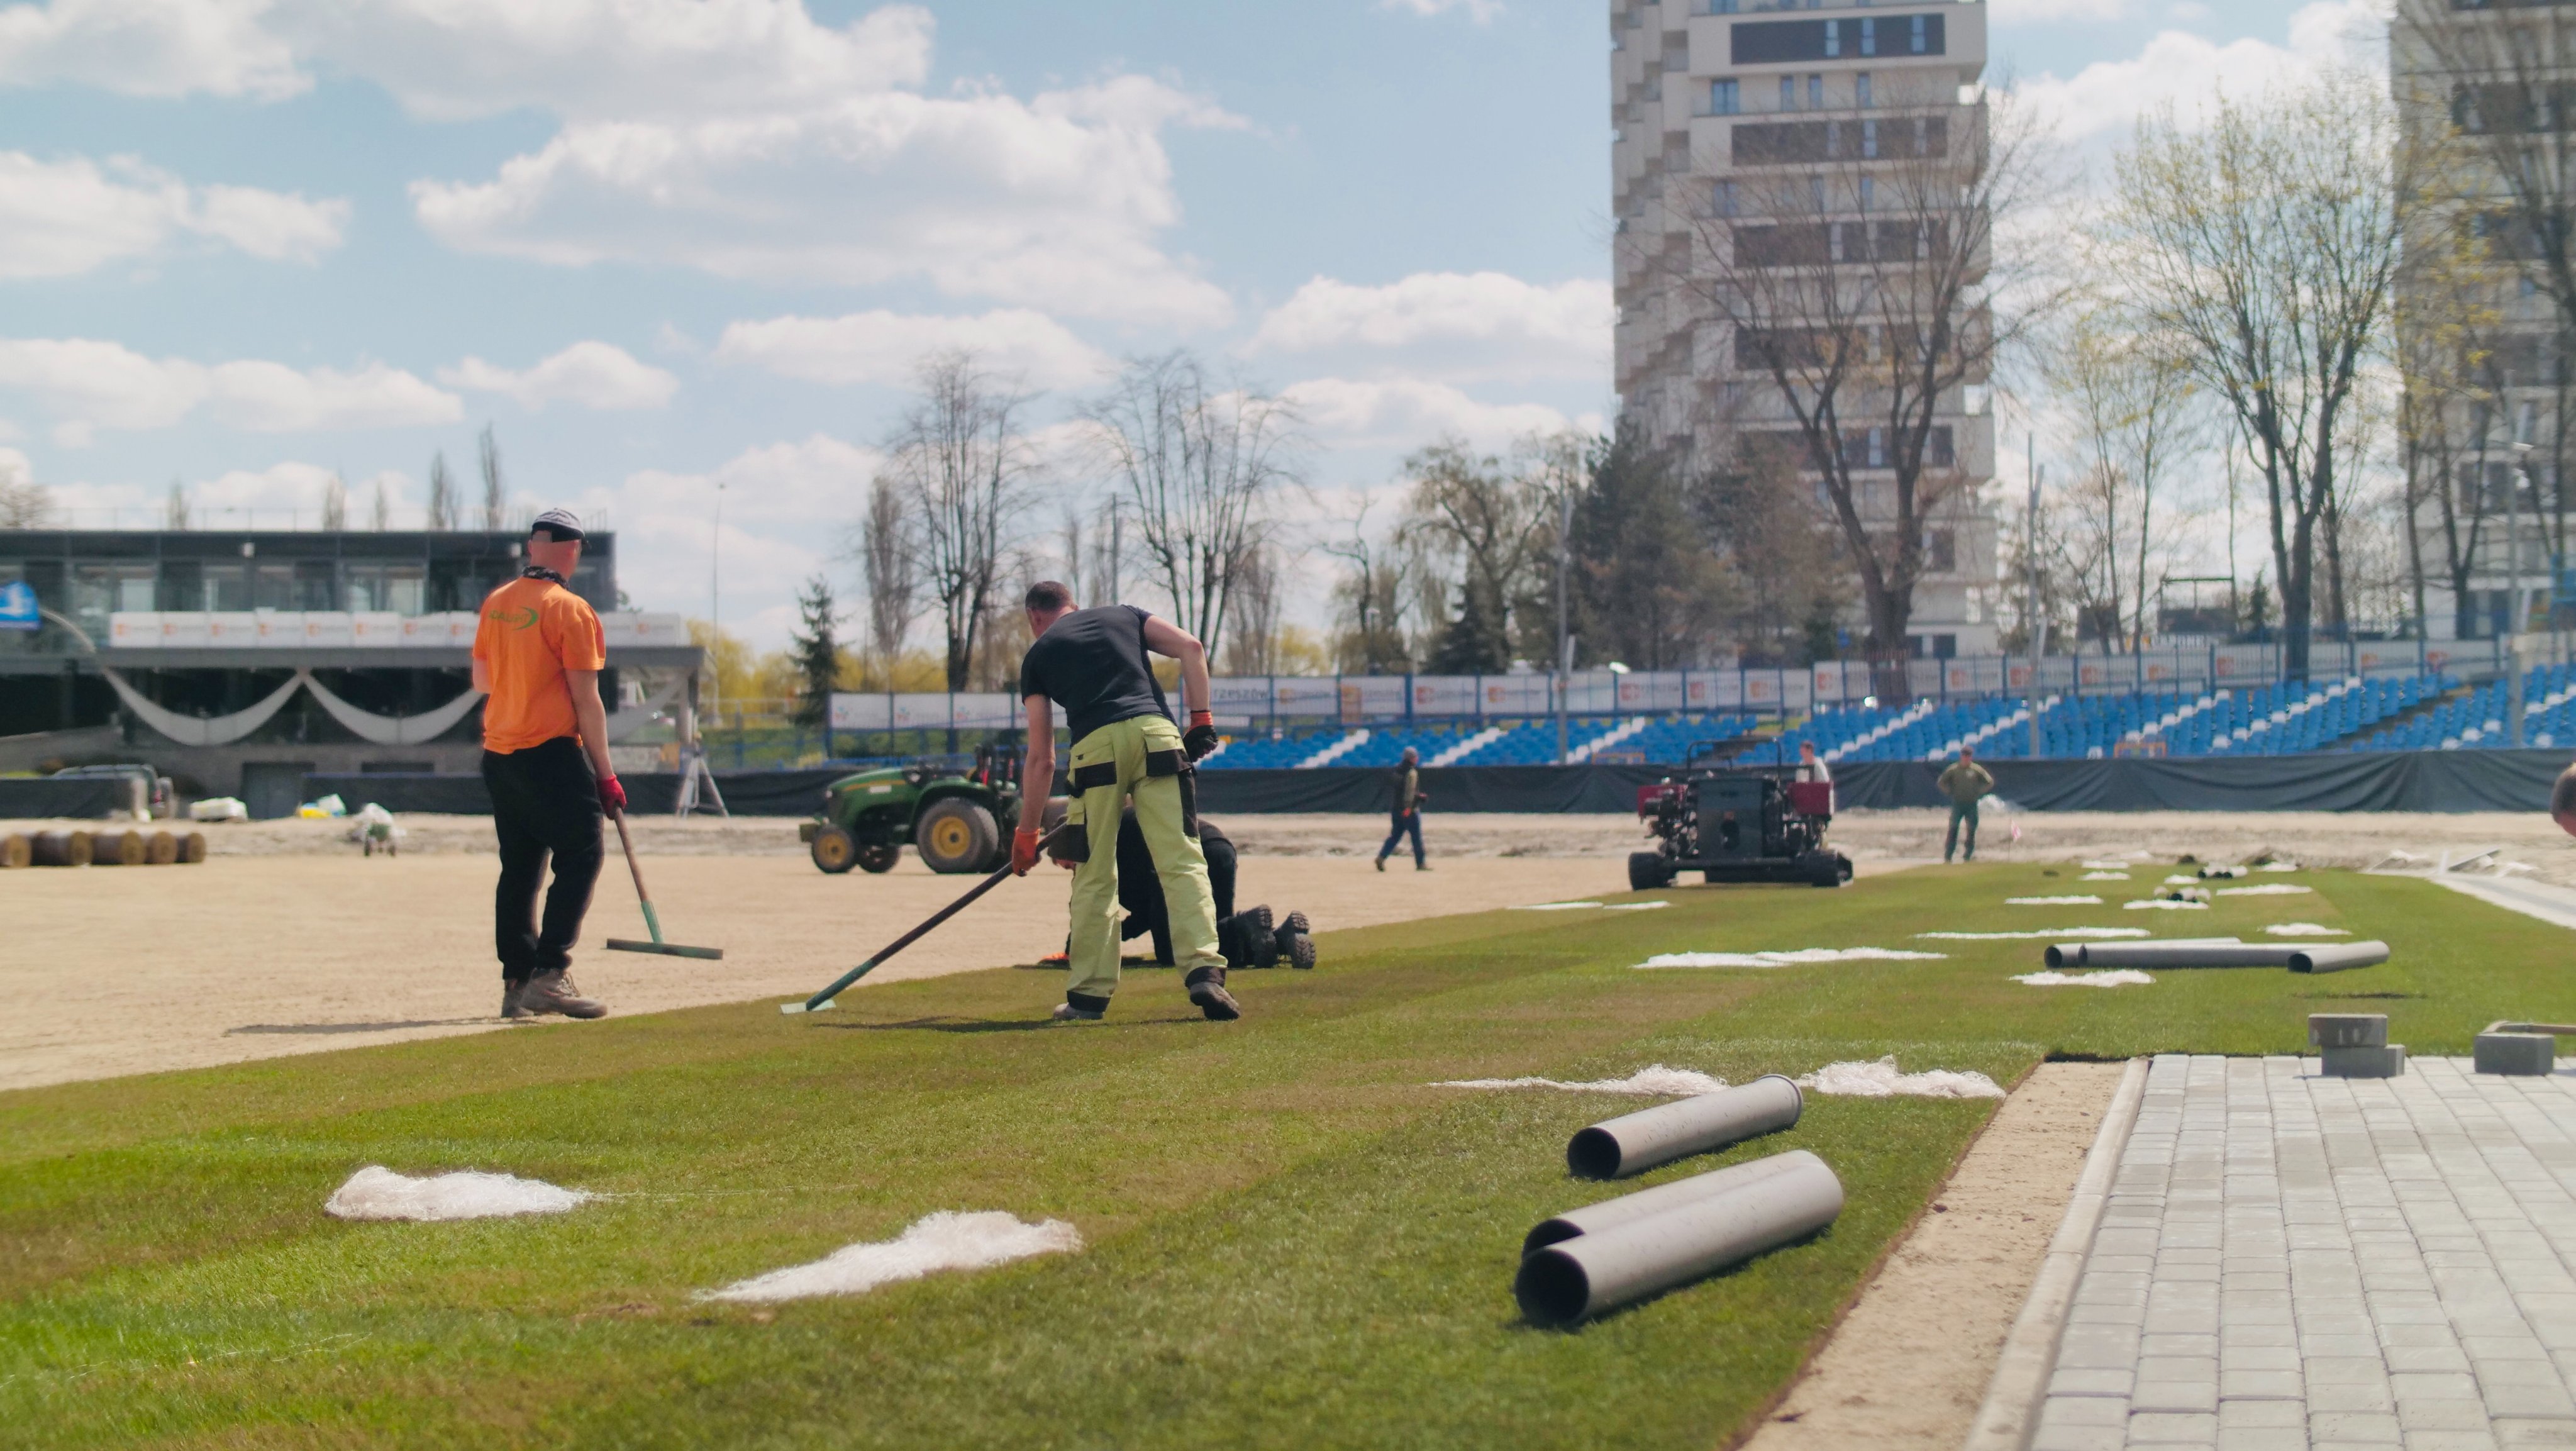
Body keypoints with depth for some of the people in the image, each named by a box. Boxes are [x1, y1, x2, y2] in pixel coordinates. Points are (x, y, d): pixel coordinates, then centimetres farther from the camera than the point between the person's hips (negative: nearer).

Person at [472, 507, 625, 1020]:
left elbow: (481, 681, 20)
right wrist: (605, 775, -8)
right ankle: (549, 974, -14)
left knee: (519, 869, 13)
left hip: (498, 757, 7)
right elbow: (585, 700, -12)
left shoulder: (495, 604, 9)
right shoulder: (570, 610, -10)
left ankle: (517, 983, 13)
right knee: (581, 857, -4)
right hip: (552, 756, -7)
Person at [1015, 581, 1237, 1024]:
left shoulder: (1038, 656, 23)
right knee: (1182, 862, -4)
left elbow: (1041, 759, 19)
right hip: (1156, 734, 1)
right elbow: (1191, 647, 10)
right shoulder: (1123, 616, 28)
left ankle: (1089, 994, 12)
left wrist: (1027, 830, 25)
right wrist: (1201, 717, 9)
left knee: (1094, 875, 9)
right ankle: (1204, 971, -20)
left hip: (1095, 747, -1)